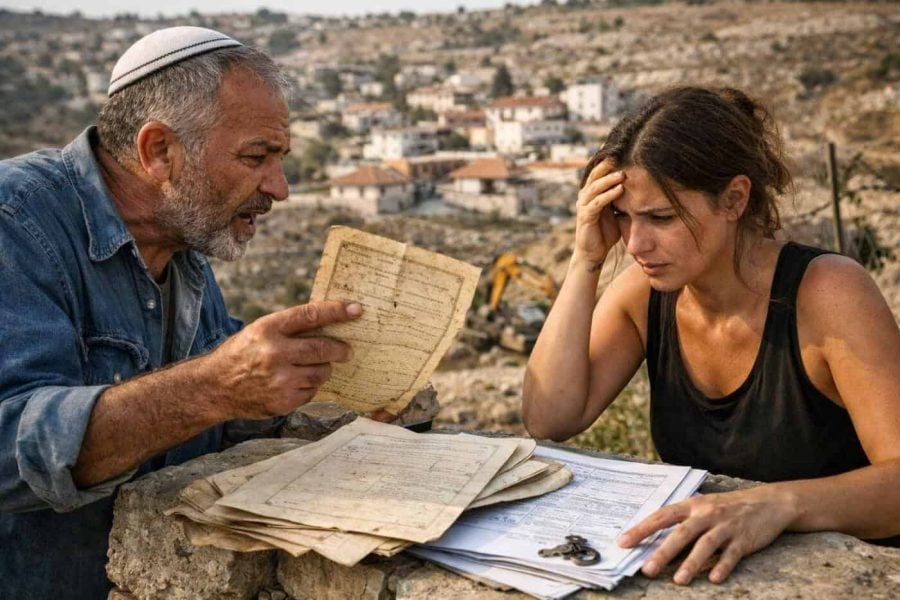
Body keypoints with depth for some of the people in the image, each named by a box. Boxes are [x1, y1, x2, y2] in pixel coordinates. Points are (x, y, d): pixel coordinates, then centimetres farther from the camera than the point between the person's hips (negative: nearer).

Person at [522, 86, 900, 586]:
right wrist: (586, 262, -15)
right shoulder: (643, 292, -2)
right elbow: (548, 420, -11)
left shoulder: (825, 294, -16)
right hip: (693, 567, 3)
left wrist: (780, 502, -42)